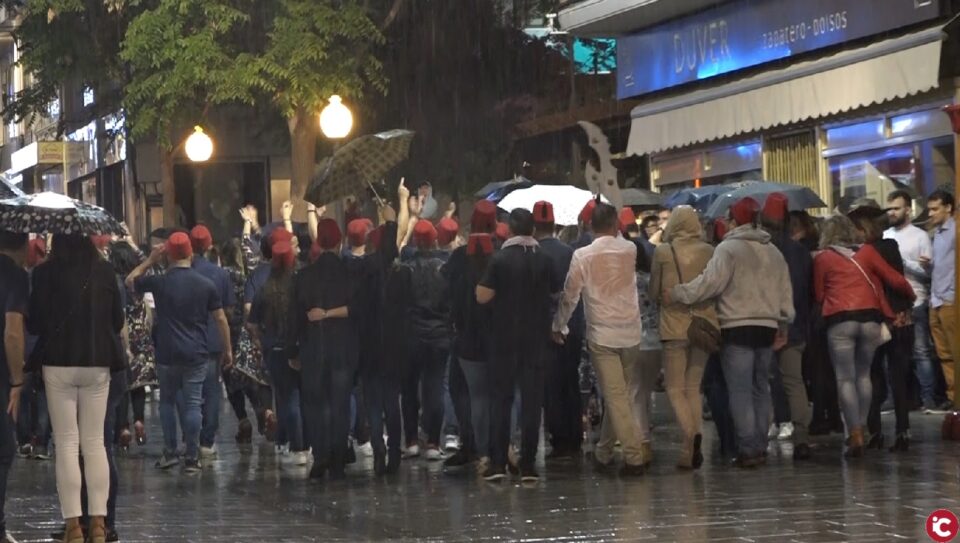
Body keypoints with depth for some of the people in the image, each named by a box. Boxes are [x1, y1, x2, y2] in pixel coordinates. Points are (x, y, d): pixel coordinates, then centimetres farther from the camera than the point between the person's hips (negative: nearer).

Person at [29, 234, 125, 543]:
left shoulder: (46, 272, -8)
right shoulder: (104, 271, -2)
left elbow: (34, 323, -2)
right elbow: (118, 321, 6)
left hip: (59, 363, -2)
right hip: (98, 364, 2)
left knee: (67, 444, 2)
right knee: (95, 443, 9)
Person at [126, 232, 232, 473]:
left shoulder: (159, 282, -5)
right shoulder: (206, 284, -2)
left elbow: (130, 281, 13)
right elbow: (221, 320, 1)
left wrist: (150, 261, 15)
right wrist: (227, 349, 10)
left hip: (167, 354, 0)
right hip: (197, 354, 0)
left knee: (167, 401, 15)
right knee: (193, 403, 2)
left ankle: (170, 453, 13)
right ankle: (192, 458, 2)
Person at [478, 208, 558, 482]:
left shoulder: (500, 259, -10)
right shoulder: (544, 260, 0)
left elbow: (482, 296, -11)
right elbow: (555, 291, 12)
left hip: (506, 338, -2)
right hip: (536, 338, 2)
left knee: (501, 398, 5)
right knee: (532, 400, 4)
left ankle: (497, 463, 0)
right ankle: (528, 464, 2)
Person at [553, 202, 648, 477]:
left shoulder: (582, 256, -7)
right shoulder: (629, 250, 1)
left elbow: (570, 295, -2)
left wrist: (558, 326, 10)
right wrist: (616, 232, 23)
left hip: (602, 335, -3)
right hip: (631, 333, 3)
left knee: (615, 396, -3)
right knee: (621, 394, 13)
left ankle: (634, 456, -7)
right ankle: (604, 451, 22)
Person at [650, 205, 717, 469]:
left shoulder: (663, 251, -5)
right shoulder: (708, 251, 0)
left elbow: (653, 292, 4)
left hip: (675, 326, -3)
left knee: (675, 388, 5)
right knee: (694, 388, 13)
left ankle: (691, 434, -20)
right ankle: (691, 452, 8)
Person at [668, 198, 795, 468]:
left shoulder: (728, 248, -8)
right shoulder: (773, 252, 13)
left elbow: (710, 282, -17)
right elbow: (785, 292, 17)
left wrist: (676, 294, -9)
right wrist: (783, 326, 26)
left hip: (737, 328, -6)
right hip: (767, 327, 6)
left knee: (740, 390, -5)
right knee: (761, 388, 14)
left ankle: (749, 449, -9)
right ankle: (760, 446, 15)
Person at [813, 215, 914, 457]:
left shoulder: (822, 258, 5)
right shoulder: (867, 251, 10)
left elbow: (818, 295, 10)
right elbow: (895, 279, 11)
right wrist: (910, 294, 30)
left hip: (840, 320, -3)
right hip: (870, 318, 3)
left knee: (845, 379, 0)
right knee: (863, 375, 16)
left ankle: (854, 434, -9)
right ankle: (861, 430, 17)